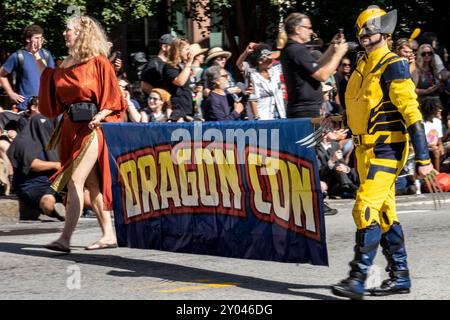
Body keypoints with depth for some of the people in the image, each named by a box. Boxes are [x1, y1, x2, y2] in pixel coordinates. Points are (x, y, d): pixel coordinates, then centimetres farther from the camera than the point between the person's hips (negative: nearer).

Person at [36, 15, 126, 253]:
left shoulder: (99, 62, -6)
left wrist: (100, 116, -22)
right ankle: (108, 235, 14)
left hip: (93, 128, -7)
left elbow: (113, 99, -6)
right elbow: (55, 101, 14)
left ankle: (65, 239, -19)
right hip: (72, 128, 7)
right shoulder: (66, 66, 14)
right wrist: (44, 72, 11)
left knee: (75, 180, -14)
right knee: (92, 183, 8)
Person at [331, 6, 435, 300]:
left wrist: (423, 158, -21)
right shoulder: (363, 66, 13)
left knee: (367, 209, -15)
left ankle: (358, 279, -15)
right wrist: (357, 152, 23)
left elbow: (412, 113, -18)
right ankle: (400, 277, 19)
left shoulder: (393, 66, -14)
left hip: (386, 150, -9)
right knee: (385, 213, 12)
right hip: (366, 149, 9)